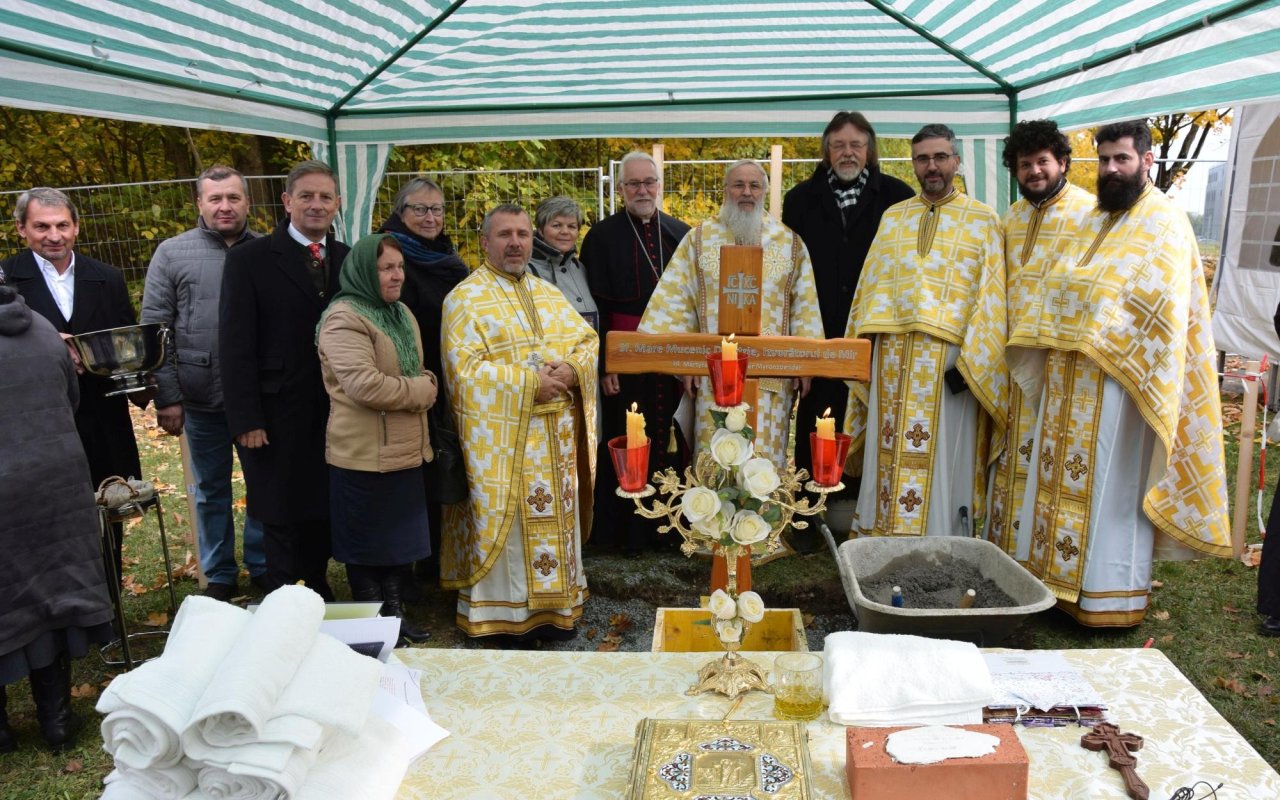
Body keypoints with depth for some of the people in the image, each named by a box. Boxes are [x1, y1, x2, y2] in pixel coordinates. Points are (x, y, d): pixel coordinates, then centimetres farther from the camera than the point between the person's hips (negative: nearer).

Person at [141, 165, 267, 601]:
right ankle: (219, 576, 28)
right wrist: (166, 397, -6)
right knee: (211, 491, 13)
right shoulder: (172, 253, -1)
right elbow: (155, 330, -1)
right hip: (202, 398, 0)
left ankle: (263, 565, 30)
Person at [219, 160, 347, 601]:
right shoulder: (250, 259, -4)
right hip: (278, 417, -3)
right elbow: (236, 345, -7)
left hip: (335, 416, 4)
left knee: (322, 515, 13)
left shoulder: (348, 259, 8)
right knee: (282, 520, 8)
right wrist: (246, 420, -12)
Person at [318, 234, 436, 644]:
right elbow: (364, 383, -26)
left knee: (402, 537, 15)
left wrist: (425, 387, 2)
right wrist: (420, 390, -13)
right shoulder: (344, 318, -16)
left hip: (406, 451, 9)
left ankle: (395, 612, 29)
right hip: (363, 454, -8)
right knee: (367, 541, 6)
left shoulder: (401, 314, 14)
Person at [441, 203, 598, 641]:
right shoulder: (466, 298, -5)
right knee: (510, 523, 0)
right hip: (502, 437, -6)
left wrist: (572, 369, -10)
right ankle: (508, 610, 12)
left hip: (556, 436, 6)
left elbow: (588, 340, 13)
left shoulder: (549, 294, 16)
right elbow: (466, 368, -14)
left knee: (555, 516, 11)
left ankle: (556, 601, 23)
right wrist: (531, 382, -18)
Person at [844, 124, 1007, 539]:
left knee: (941, 465, -1)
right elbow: (870, 288, 14)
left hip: (949, 359, -3)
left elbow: (990, 297, -3)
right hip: (892, 359, 4)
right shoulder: (892, 218, 15)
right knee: (888, 457, 6)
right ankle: (884, 533, 16)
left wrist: (969, 360, -12)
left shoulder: (983, 220, 4)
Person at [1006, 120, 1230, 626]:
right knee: (1059, 481, 10)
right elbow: (1056, 286, 15)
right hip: (1066, 374, 7)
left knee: (1112, 487, -2)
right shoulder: (1094, 221, 19)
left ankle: (1111, 596, 8)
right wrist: (1044, 333, 1)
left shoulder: (1164, 224, -4)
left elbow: (1160, 304, -15)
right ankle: (1056, 577, 20)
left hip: (1117, 376, -7)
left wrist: (1103, 338, -18)